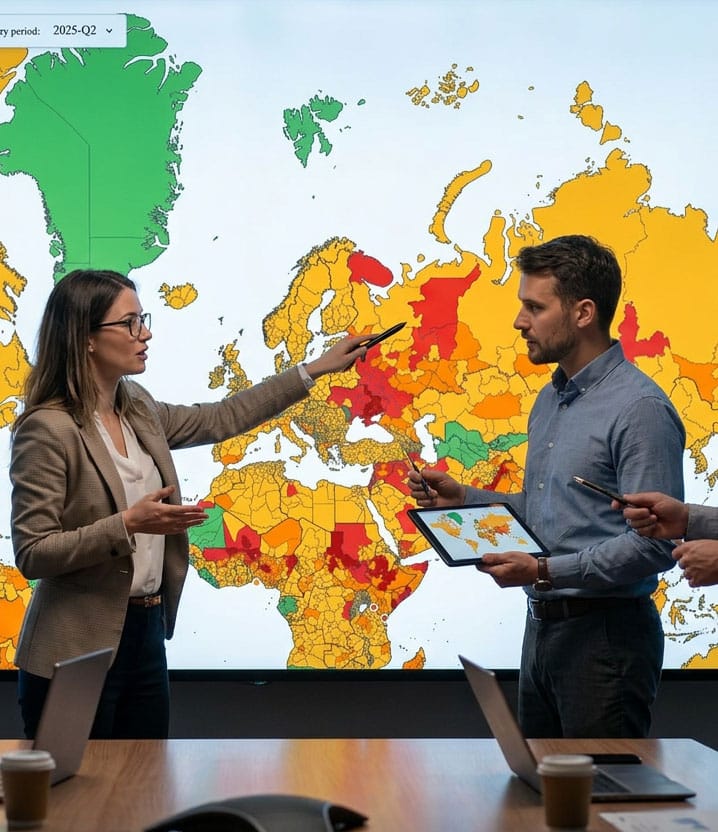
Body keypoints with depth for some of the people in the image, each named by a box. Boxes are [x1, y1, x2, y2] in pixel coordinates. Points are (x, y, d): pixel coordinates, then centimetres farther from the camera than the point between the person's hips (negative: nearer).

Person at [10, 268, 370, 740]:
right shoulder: (47, 429, -16)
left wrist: (316, 370, 21)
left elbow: (221, 419, 21)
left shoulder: (138, 411, 8)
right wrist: (128, 524, -25)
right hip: (78, 652, -8)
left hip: (147, 635, 8)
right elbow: (32, 554, -17)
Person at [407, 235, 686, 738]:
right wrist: (462, 498, 7)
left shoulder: (640, 409, -16)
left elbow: (654, 542, -23)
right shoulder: (549, 400, 14)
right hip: (543, 628, 9)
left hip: (605, 635, -9)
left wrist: (546, 571, -25)